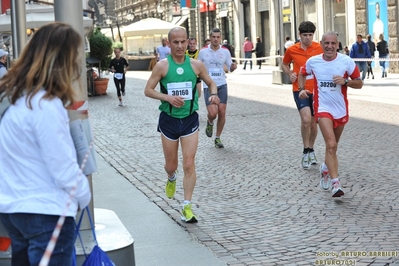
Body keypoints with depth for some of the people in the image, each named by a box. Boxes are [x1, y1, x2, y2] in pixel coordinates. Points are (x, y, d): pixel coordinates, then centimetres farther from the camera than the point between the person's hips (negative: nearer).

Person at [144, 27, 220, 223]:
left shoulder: (196, 65, -1)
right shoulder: (162, 66, -6)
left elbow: (210, 83, 13)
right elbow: (148, 90, -3)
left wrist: (214, 94, -9)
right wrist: (168, 97, -19)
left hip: (190, 119, 0)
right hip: (169, 119, 0)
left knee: (189, 164, -8)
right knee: (171, 165, 11)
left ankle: (187, 206, -2)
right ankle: (171, 179, 49)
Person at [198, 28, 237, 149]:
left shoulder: (225, 51, 3)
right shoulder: (203, 51, -1)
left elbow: (230, 68, 9)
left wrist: (233, 67, -14)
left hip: (222, 85, 2)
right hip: (208, 86, -2)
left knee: (222, 112, -1)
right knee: (213, 113, -16)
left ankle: (218, 138, 16)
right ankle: (210, 123, 22)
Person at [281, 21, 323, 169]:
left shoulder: (320, 48, -4)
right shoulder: (292, 50, -1)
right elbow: (284, 65, 16)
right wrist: (290, 74, -3)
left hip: (316, 90, 1)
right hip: (300, 89, -1)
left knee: (313, 123, 12)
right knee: (306, 119, -20)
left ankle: (311, 150, 34)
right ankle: (306, 152, -2)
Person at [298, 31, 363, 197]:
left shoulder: (346, 62, -7)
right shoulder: (312, 61, -4)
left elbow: (359, 84, -2)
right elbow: (302, 74, 18)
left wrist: (345, 81, -20)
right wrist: (302, 89, 1)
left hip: (341, 110, 2)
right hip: (323, 109, -2)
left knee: (332, 145, 18)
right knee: (331, 145, -19)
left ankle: (325, 168, 47)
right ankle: (335, 183, -21)